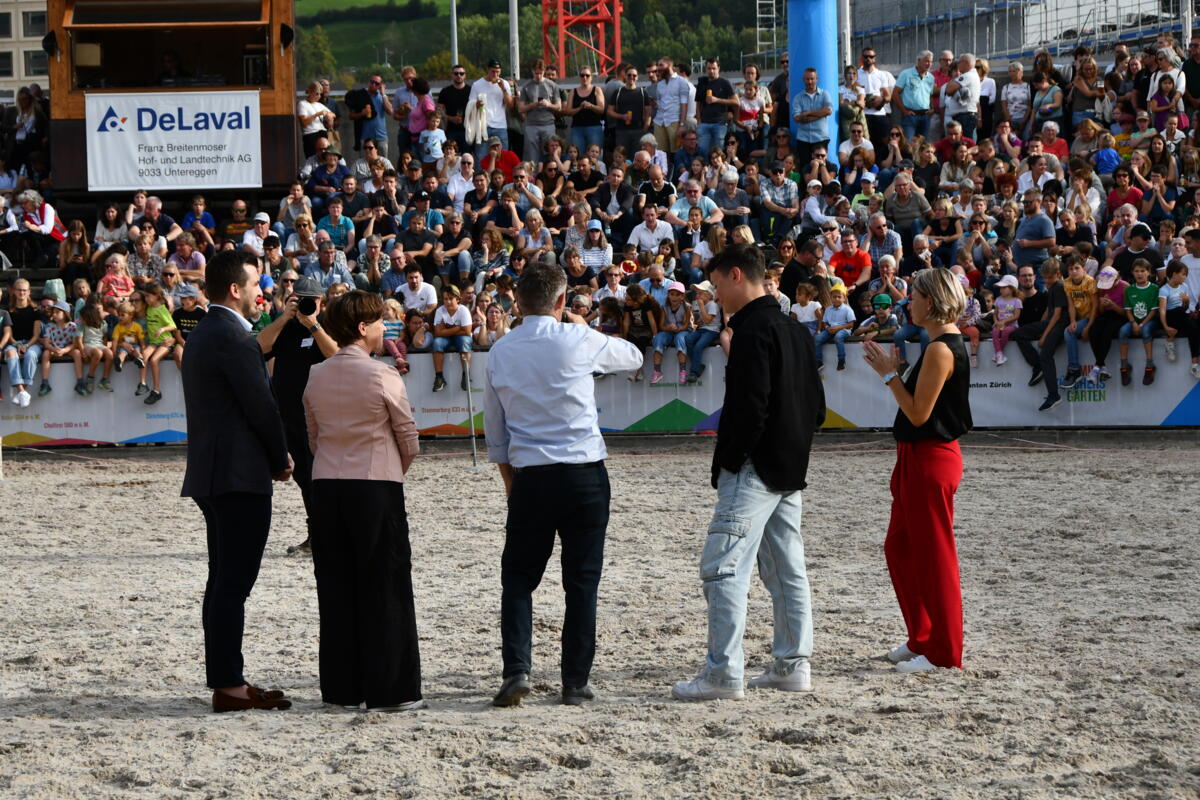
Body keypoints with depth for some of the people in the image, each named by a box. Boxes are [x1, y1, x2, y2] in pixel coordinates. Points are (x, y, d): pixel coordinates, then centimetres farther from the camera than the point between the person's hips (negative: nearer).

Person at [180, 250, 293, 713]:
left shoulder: (202, 334, 17)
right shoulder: (232, 336, -14)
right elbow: (260, 405, -15)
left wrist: (272, 456, 13)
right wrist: (281, 460, -1)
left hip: (212, 475, 10)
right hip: (240, 475, -10)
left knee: (224, 582, 12)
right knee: (233, 583, -9)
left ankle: (225, 681, 16)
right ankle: (229, 686, -10)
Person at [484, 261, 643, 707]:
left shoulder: (500, 352, 4)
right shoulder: (578, 341, -6)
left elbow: (494, 430, 10)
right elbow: (633, 357, 14)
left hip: (530, 476, 2)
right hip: (585, 474, -2)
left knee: (518, 577, 11)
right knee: (581, 581, 5)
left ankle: (517, 668, -6)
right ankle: (575, 682, 6)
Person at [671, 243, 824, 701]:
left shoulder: (754, 330, -14)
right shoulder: (796, 330, 16)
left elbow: (749, 408, -21)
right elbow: (816, 407, 19)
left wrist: (726, 464, -15)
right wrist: (795, 447, 18)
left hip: (754, 469, -10)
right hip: (790, 471, 10)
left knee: (723, 568, -10)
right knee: (787, 570, 13)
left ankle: (723, 674, -14)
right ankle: (793, 666, 17)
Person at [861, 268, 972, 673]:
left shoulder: (941, 349, -19)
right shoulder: (948, 344, 13)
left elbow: (919, 413, -21)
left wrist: (889, 373, -13)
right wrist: (892, 370, 11)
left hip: (931, 459, -11)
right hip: (918, 458, 11)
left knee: (933, 553, -3)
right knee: (900, 547, 17)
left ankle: (943, 651, 4)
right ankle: (922, 638, 25)